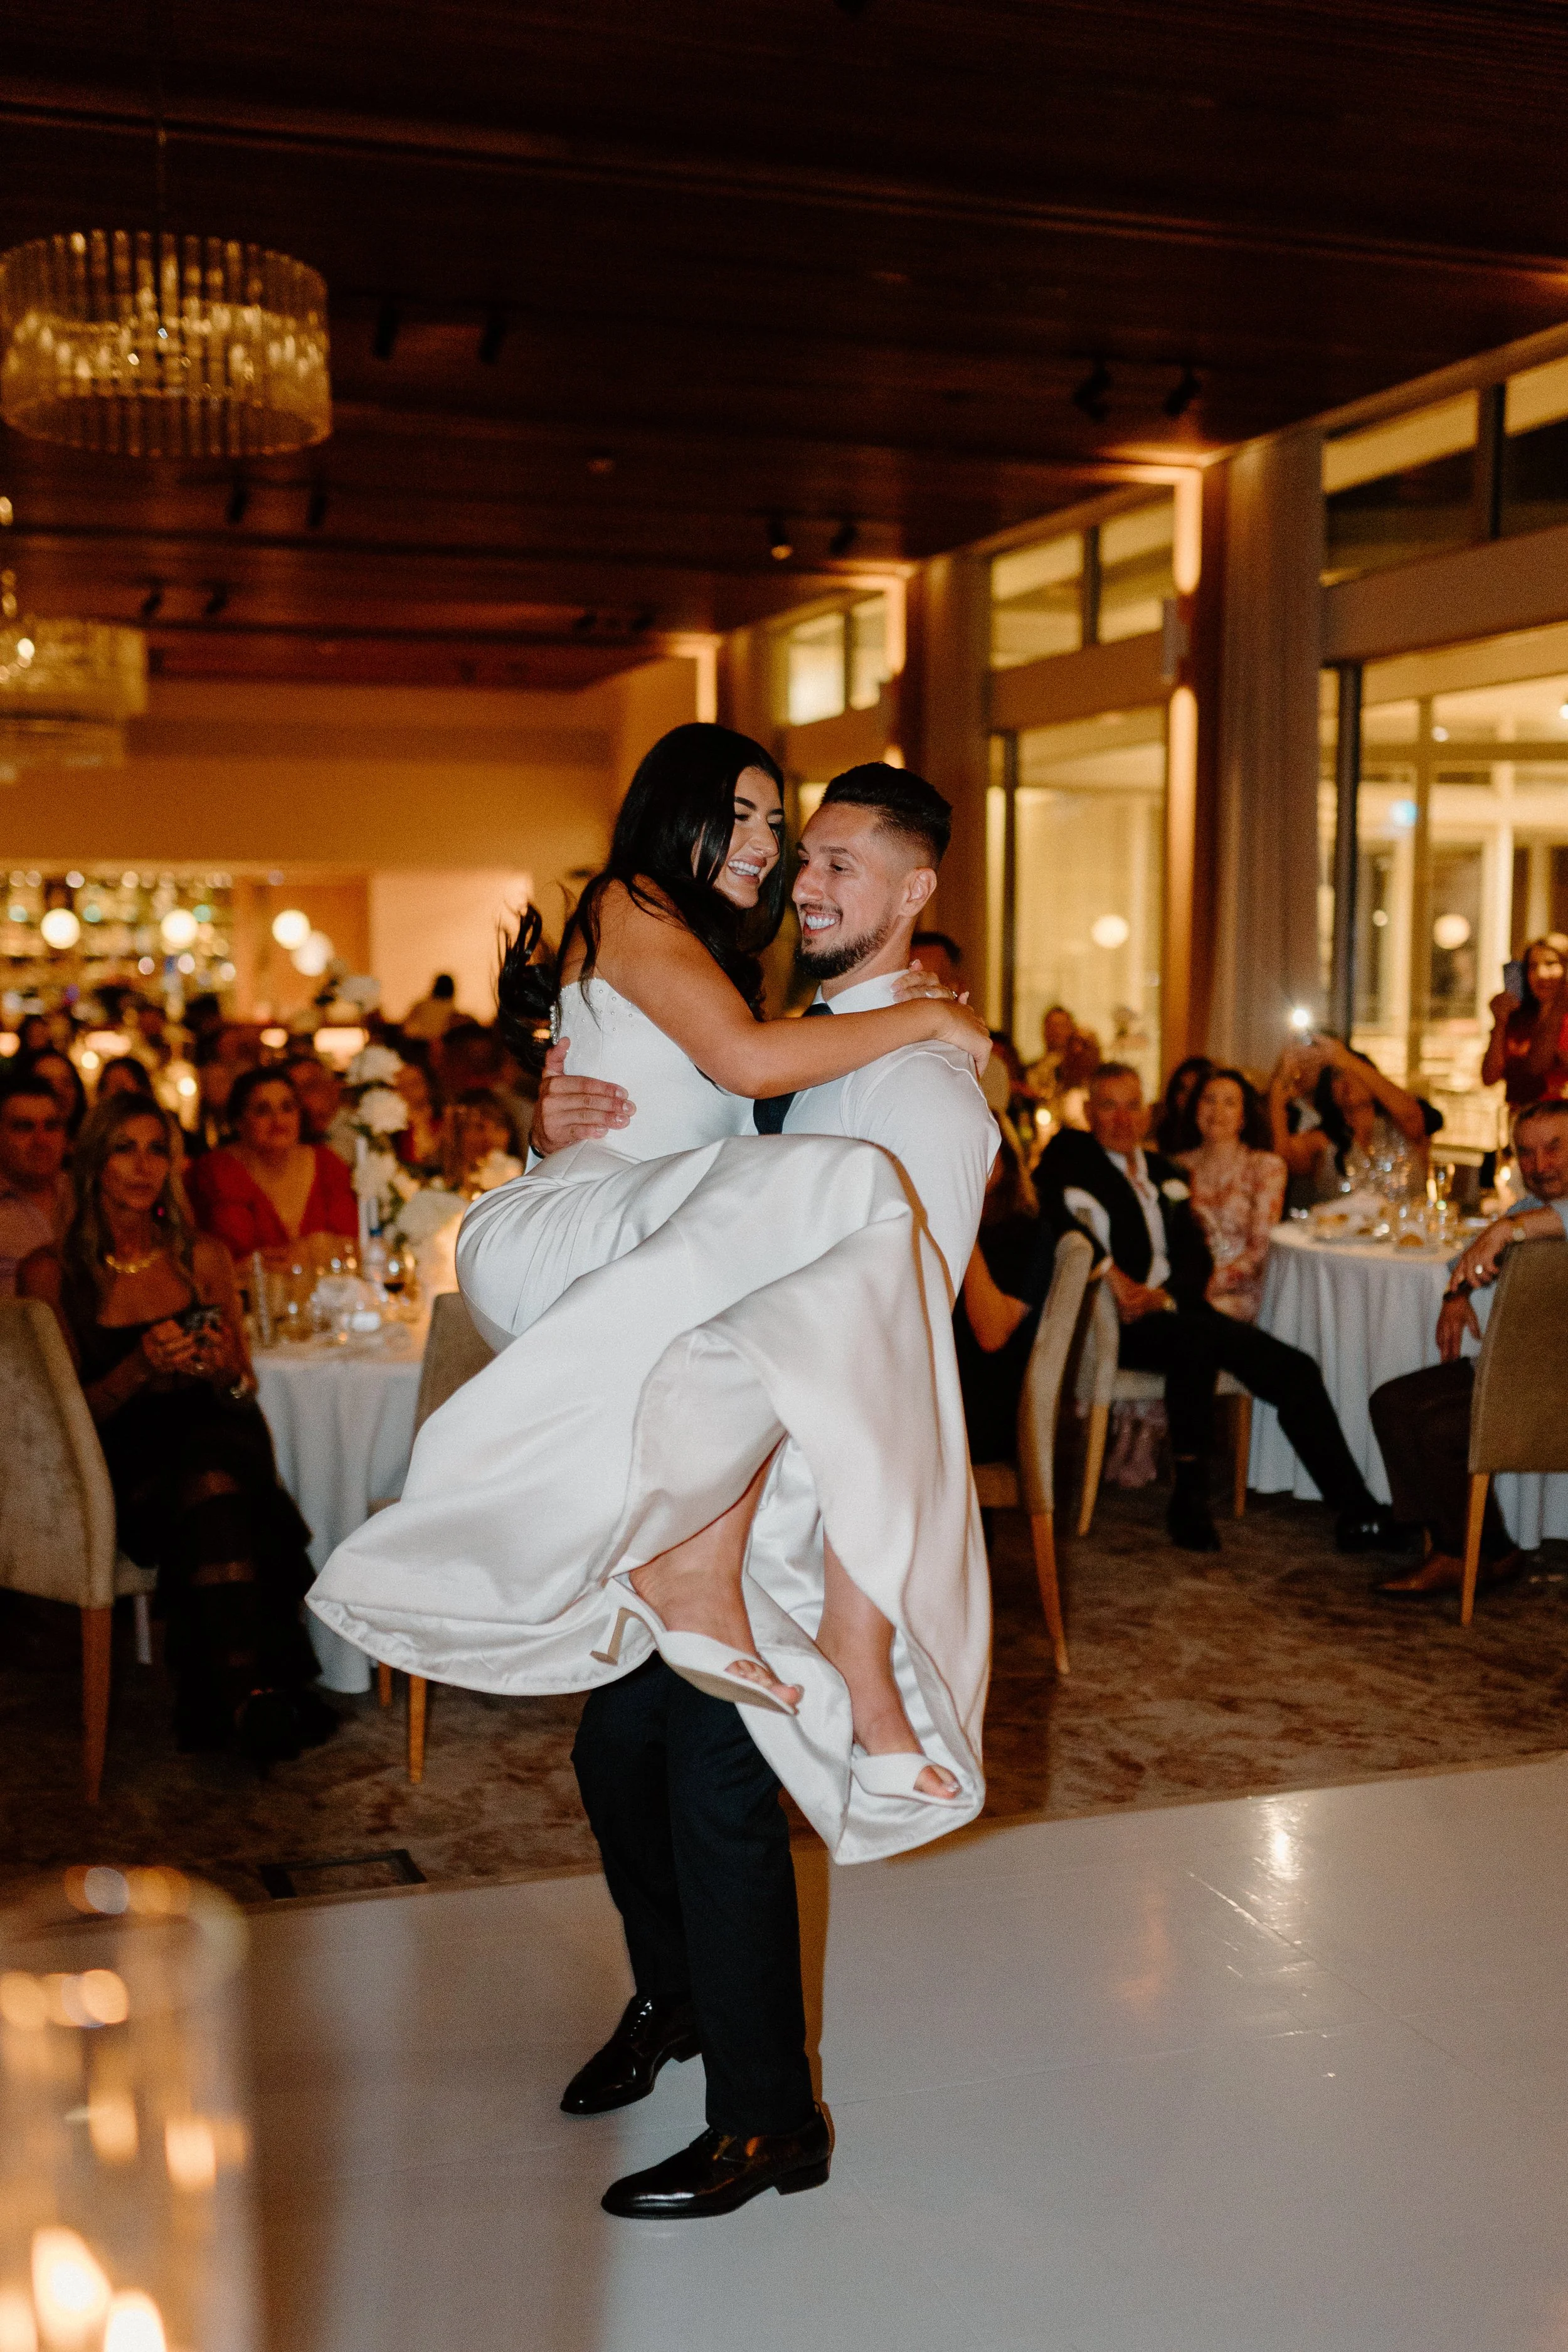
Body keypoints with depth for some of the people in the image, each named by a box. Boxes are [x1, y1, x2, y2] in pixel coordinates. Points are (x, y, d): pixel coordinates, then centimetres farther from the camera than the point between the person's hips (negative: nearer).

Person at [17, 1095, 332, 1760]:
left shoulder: (203, 1258, 12)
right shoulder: (50, 1273, 4)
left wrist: (224, 1367, -7)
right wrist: (139, 1369, -16)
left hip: (217, 1447, 2)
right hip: (124, 1471, -2)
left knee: (213, 1460, -36)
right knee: (212, 1484, -36)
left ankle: (213, 1699, -28)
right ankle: (251, 1693, -30)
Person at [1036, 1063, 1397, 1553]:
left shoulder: (1166, 1175, 24)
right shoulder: (1069, 1156, 8)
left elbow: (1198, 1259, 12)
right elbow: (1057, 1216, -15)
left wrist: (1165, 1296, -10)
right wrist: (1112, 1275, -24)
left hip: (1173, 1310, 6)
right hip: (1116, 1319, -6)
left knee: (1295, 1369, -11)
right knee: (1195, 1338, -36)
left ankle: (1354, 1511, -10)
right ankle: (1189, 1500, -26)